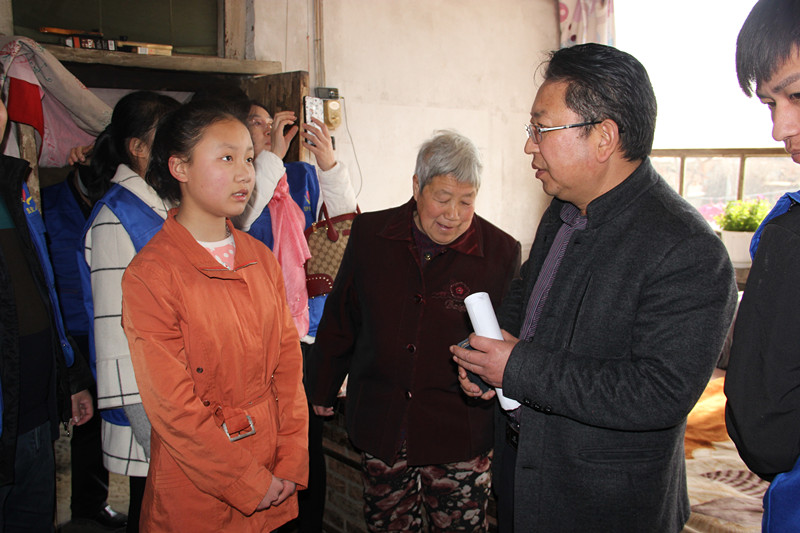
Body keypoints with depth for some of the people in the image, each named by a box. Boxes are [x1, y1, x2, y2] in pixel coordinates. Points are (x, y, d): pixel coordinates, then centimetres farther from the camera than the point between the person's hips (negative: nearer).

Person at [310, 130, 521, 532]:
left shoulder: (501, 251, -7)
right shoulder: (370, 234, -1)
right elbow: (340, 318, 9)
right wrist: (322, 390, 15)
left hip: (459, 437, -2)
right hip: (380, 426, 2)